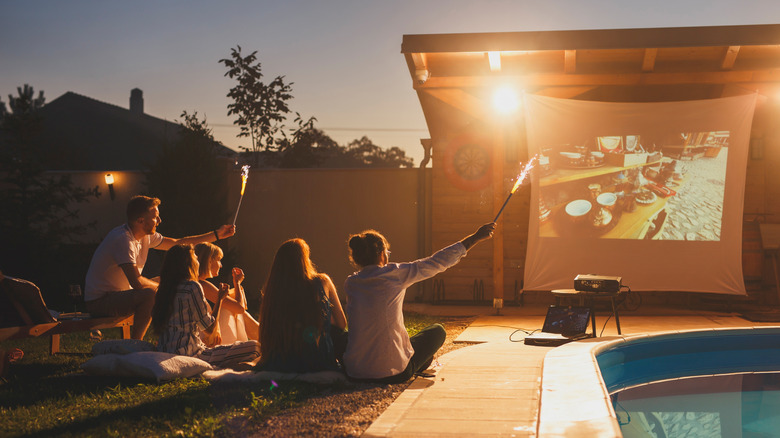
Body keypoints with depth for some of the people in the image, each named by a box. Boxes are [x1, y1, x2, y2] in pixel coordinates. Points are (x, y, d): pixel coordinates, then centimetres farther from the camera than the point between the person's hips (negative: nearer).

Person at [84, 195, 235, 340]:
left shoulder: (146, 236, 4)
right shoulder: (123, 239, -25)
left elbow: (177, 243, 14)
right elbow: (137, 282, -30)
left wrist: (216, 234, 14)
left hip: (120, 293, 10)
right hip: (99, 301, -10)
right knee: (151, 295, -30)